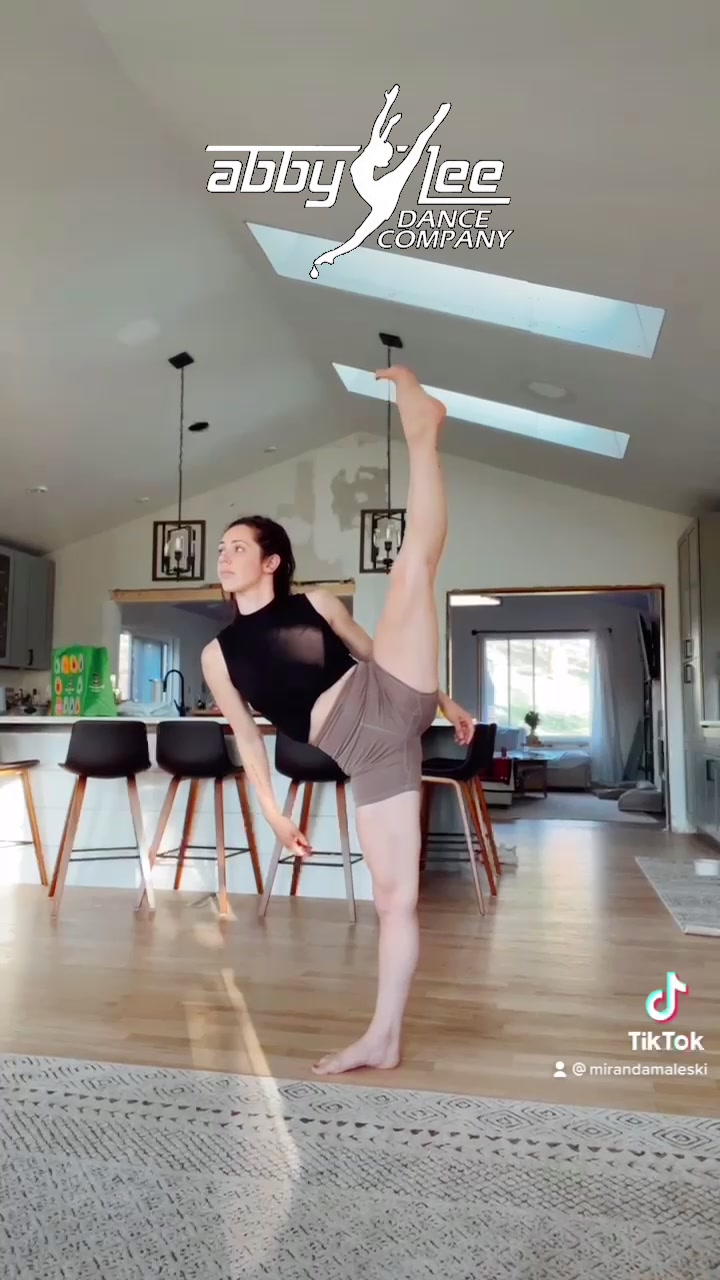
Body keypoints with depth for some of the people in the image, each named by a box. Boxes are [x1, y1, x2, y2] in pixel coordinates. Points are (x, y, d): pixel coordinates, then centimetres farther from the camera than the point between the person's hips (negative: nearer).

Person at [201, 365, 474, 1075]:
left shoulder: (316, 602, 17)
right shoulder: (218, 654, 17)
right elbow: (247, 735, 14)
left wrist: (445, 700, 19)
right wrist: (273, 810, 5)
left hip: (387, 701, 0)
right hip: (363, 755, 0)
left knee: (413, 561, -10)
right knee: (393, 896, -2)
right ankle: (383, 1038, 10)